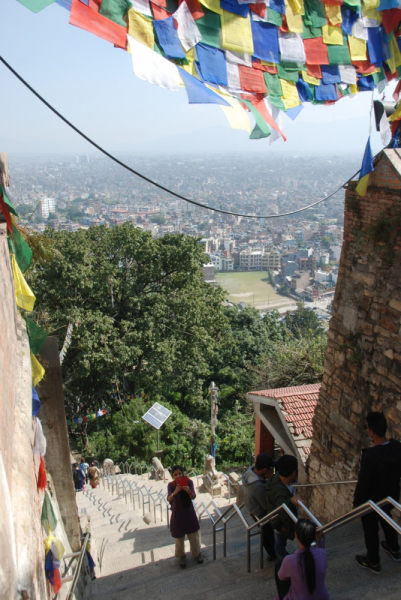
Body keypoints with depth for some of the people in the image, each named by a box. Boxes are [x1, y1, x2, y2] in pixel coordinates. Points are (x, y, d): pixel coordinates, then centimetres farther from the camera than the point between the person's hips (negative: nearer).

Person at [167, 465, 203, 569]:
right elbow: (169, 499, -25)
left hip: (189, 511, 1)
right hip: (177, 513, -1)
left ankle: (196, 553, 36)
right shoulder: (171, 485, -13)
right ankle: (182, 556, 32)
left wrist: (189, 491, -41)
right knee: (179, 536, 10)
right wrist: (175, 492, -45)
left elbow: (193, 497, -19)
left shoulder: (188, 482, -12)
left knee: (193, 534, 13)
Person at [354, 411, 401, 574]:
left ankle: (373, 562, 40)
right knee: (386, 520, 33)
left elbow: (363, 484, -25)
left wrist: (356, 503, -8)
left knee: (370, 530, 19)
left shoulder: (370, 457, -38)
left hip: (373, 501, -6)